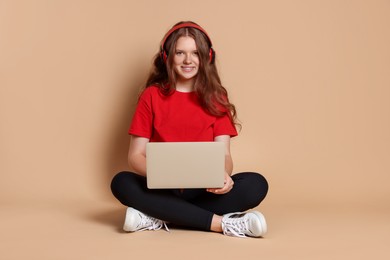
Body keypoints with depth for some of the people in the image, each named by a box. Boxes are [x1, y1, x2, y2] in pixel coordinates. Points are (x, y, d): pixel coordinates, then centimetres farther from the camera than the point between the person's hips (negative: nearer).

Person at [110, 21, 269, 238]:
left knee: (256, 185, -25)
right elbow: (136, 155, -1)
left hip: (205, 189, 1)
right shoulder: (152, 95, 3)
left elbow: (224, 154, -1)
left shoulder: (216, 97, 6)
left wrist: (224, 175, -26)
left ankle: (159, 218, -26)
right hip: (162, 188, 0)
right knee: (121, 183, -31)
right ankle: (221, 223, -30)